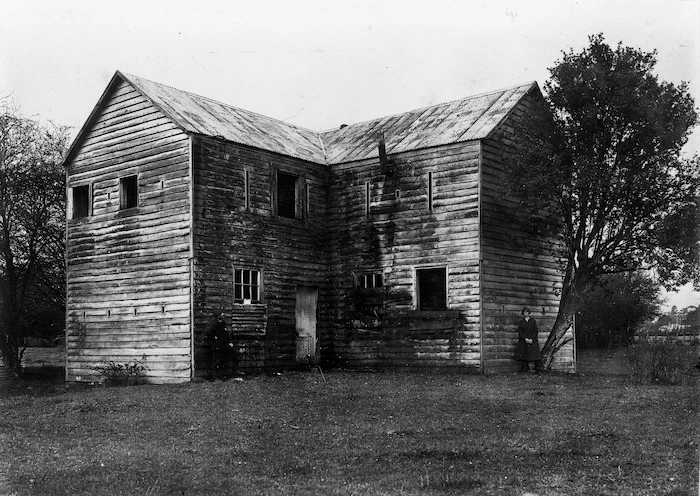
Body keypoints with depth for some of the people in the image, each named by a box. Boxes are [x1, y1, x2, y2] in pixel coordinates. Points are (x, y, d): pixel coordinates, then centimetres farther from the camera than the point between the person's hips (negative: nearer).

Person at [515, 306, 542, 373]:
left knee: (535, 355, -10)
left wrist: (532, 339, -11)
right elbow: (520, 331, 1)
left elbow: (535, 331, 1)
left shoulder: (533, 321, 6)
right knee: (524, 355, -2)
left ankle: (538, 369, -8)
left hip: (532, 340, -1)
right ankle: (526, 369, 5)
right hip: (523, 340, 1)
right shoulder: (521, 322, 8)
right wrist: (525, 338, -12)